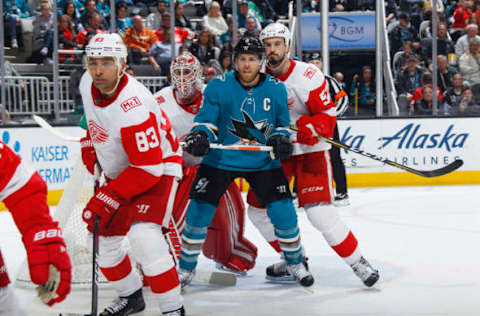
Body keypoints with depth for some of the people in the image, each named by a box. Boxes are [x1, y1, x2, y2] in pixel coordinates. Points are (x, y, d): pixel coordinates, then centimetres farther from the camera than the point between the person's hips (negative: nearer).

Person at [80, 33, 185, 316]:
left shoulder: (133, 107, -35)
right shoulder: (88, 83, -10)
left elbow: (149, 168, -34)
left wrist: (108, 198, -33)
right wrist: (90, 144, 13)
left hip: (159, 168, -9)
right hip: (119, 172, 9)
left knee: (143, 235, -28)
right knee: (105, 238, 13)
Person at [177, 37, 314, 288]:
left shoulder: (276, 89, 0)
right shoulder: (218, 87, -8)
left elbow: (282, 124, 10)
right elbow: (205, 121, -5)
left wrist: (281, 139, -11)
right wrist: (199, 136, -26)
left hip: (263, 162, 1)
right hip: (221, 160, -1)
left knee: (283, 210, -4)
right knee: (199, 211, -7)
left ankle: (295, 262, 20)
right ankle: (186, 268, 11)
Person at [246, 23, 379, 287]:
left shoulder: (308, 75, -16)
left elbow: (327, 115, -13)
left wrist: (311, 128, -31)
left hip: (310, 151, -6)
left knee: (319, 211, -18)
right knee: (257, 208, 6)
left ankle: (357, 262, -3)